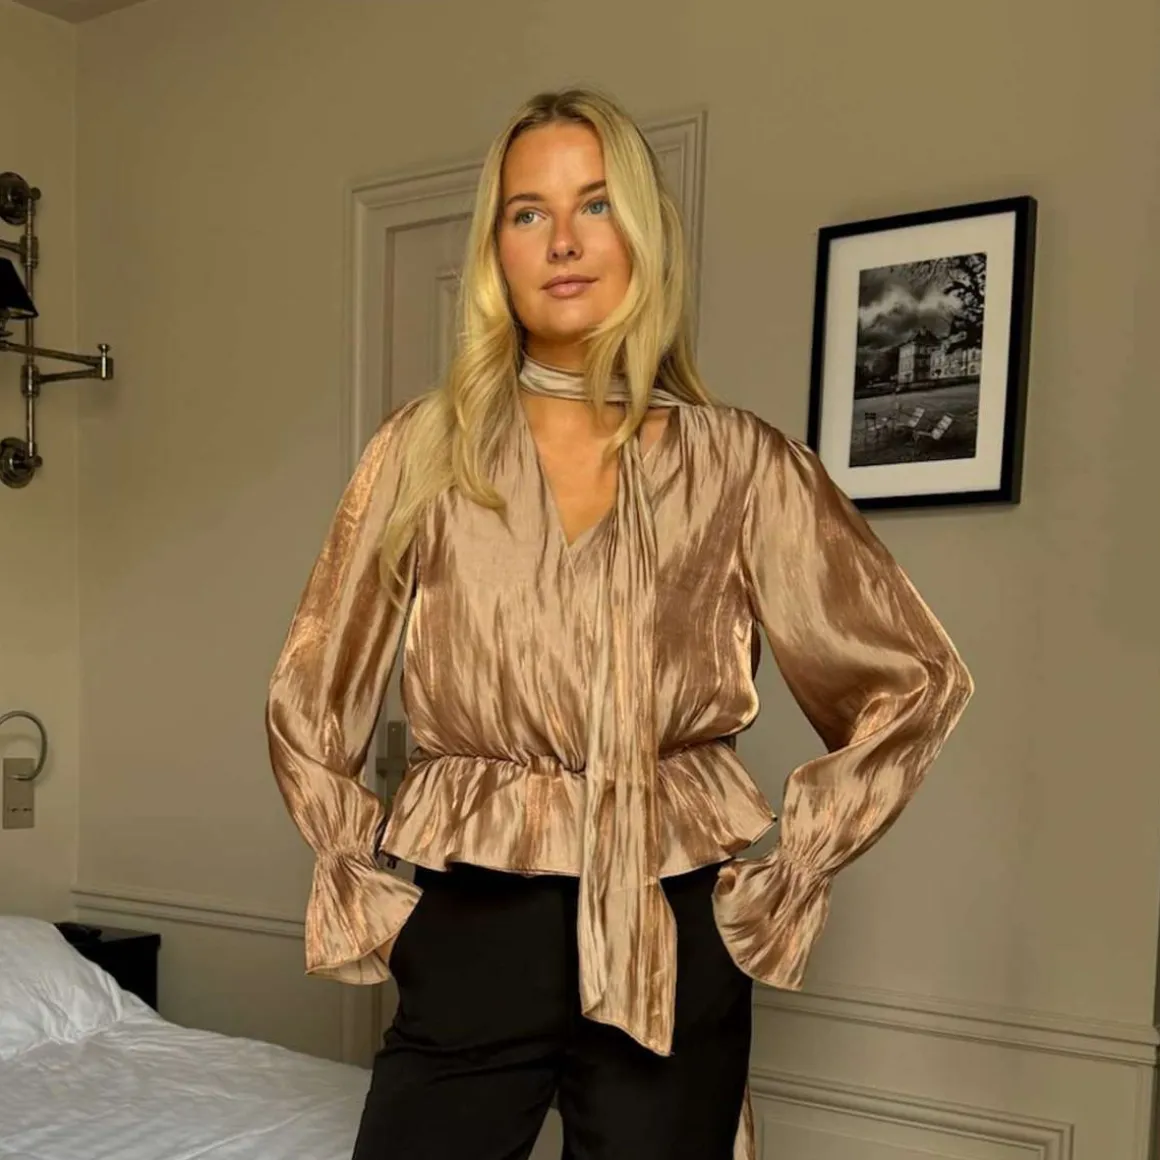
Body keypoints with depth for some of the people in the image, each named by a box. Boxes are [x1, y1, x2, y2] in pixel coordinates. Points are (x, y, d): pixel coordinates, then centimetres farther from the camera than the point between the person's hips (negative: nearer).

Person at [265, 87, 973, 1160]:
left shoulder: (737, 461, -2)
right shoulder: (425, 449, 0)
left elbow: (916, 680, 5)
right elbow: (310, 706, 8)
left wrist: (787, 875, 1)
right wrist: (374, 892, 3)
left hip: (672, 945, 0)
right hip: (472, 936, 1)